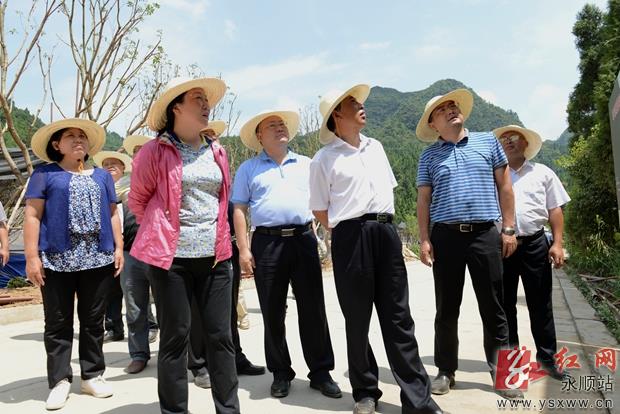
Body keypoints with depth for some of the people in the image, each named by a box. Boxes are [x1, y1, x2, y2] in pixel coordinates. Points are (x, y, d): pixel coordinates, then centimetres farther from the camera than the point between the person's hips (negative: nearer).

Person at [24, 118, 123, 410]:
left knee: (93, 320, 9)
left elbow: (112, 214, 15)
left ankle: (92, 375, 20)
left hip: (98, 259, 3)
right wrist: (32, 256, -9)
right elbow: (32, 215, -1)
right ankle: (60, 381, 13)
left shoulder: (102, 175, 16)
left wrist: (119, 248, 7)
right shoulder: (45, 174, 5)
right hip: (57, 259, -3)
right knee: (58, 323, 4)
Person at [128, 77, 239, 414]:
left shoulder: (216, 152, 12)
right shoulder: (155, 151, -3)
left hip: (215, 256, 4)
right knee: (175, 337, 5)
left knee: (221, 335, 8)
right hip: (171, 256, -4)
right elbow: (137, 201, 6)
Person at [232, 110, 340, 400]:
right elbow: (239, 210, 5)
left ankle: (320, 372, 16)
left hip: (304, 238, 2)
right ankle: (281, 373, 21)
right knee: (272, 312, 6)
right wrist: (243, 250, -3)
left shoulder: (306, 164, 15)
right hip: (267, 242, -1)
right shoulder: (248, 169, 9)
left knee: (313, 308, 3)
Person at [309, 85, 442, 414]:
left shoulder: (375, 147, 17)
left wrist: (381, 224, 15)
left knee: (398, 317, 5)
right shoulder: (324, 158, 0)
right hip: (350, 238, -4)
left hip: (386, 233, 5)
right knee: (357, 320, 7)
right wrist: (350, 232, 2)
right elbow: (319, 210, 2)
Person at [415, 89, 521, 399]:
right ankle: (446, 370, 19)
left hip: (485, 234, 0)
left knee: (493, 307, 6)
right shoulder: (429, 156, 8)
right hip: (445, 236, 0)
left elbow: (504, 186, 9)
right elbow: (423, 200, 6)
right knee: (447, 309, 7)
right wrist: (424, 240, -2)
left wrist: (509, 228, 3)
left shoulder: (488, 142, 9)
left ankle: (501, 372, 19)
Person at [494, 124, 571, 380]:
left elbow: (555, 210, 7)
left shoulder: (542, 173, 10)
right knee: (505, 304, 8)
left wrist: (557, 244, -3)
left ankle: (547, 357, 18)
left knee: (540, 304, 5)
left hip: (534, 244, 0)